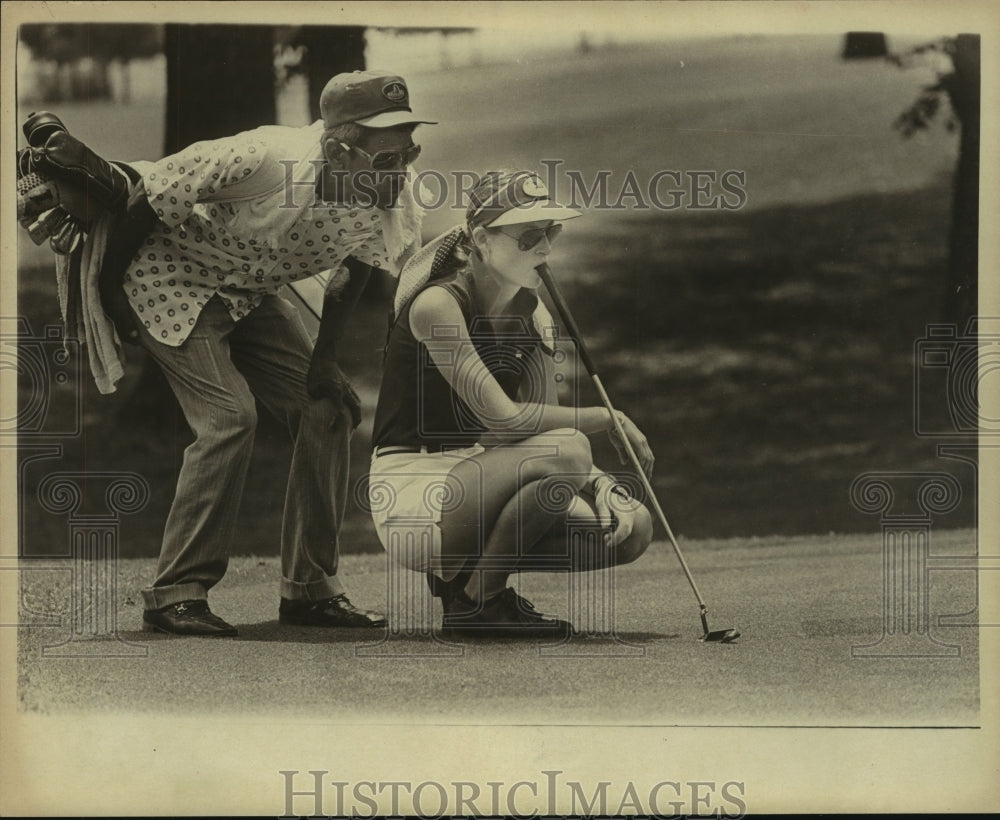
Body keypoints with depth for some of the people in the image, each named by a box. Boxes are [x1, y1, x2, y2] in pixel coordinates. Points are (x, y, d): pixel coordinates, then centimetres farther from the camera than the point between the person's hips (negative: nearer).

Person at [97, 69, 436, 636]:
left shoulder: (386, 198, -17)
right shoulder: (265, 159, -36)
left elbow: (353, 271, 2)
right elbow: (153, 193, -24)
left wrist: (324, 359, -4)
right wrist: (110, 290, -14)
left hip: (250, 297, 7)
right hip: (172, 281, -7)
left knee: (329, 409, -3)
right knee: (230, 415, -22)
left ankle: (311, 589, 6)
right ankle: (175, 594, -14)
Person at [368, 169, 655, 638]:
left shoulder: (531, 314, 7)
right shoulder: (438, 306, -17)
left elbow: (544, 420, 2)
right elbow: (505, 418, -24)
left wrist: (595, 484, -18)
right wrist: (608, 419, -15)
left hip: (474, 483, 8)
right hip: (412, 489, -8)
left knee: (631, 530, -7)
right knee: (564, 450, -30)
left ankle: (465, 572, 7)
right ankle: (472, 604, -14)